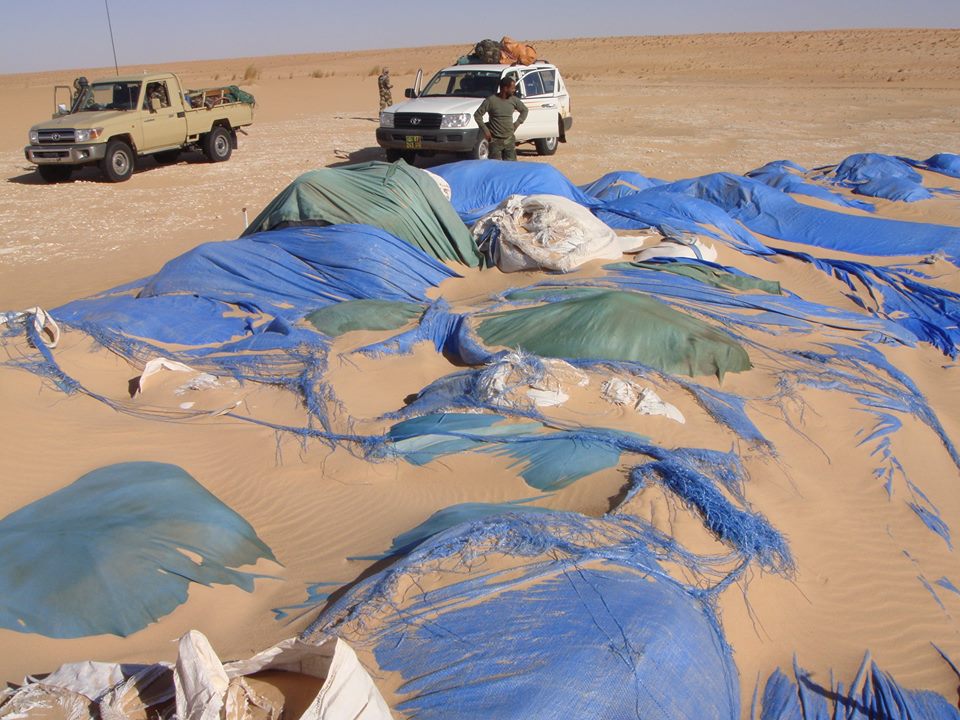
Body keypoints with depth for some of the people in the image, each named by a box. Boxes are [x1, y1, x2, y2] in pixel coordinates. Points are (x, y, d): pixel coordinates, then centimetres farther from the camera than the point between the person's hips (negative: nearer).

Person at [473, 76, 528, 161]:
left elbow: (524, 110, 20)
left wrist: (517, 124, 9)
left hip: (510, 140, 5)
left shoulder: (514, 100, 3)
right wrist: (485, 130, -11)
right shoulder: (491, 100, -11)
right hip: (495, 141, -5)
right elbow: (477, 115, -7)